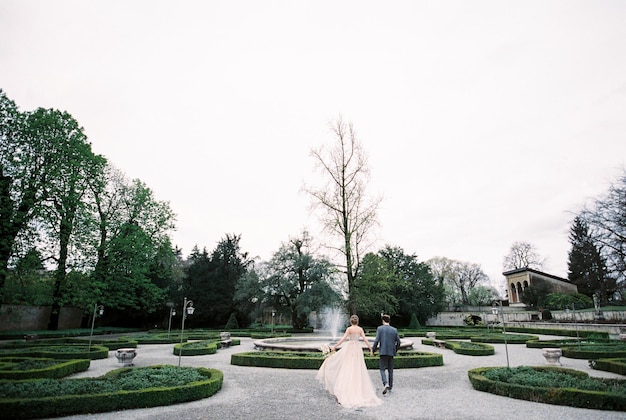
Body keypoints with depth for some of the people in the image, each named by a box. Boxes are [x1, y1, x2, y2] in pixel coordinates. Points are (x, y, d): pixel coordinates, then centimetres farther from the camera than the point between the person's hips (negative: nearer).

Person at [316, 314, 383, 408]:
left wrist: (335, 346, -13)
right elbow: (365, 339, -3)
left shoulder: (349, 329, -9)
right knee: (358, 369, 9)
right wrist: (370, 349, 4)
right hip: (358, 348, 4)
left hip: (349, 348, -3)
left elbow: (343, 339, -16)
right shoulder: (360, 329, 1)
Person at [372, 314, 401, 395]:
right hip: (391, 352, 3)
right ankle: (390, 387, 20)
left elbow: (376, 340, -11)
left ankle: (385, 384, -20)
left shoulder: (380, 328, -4)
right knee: (390, 370, 15)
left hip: (383, 352, -3)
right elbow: (398, 342, 5)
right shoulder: (394, 330, 5)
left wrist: (373, 350, 1)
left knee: (382, 369, 2)